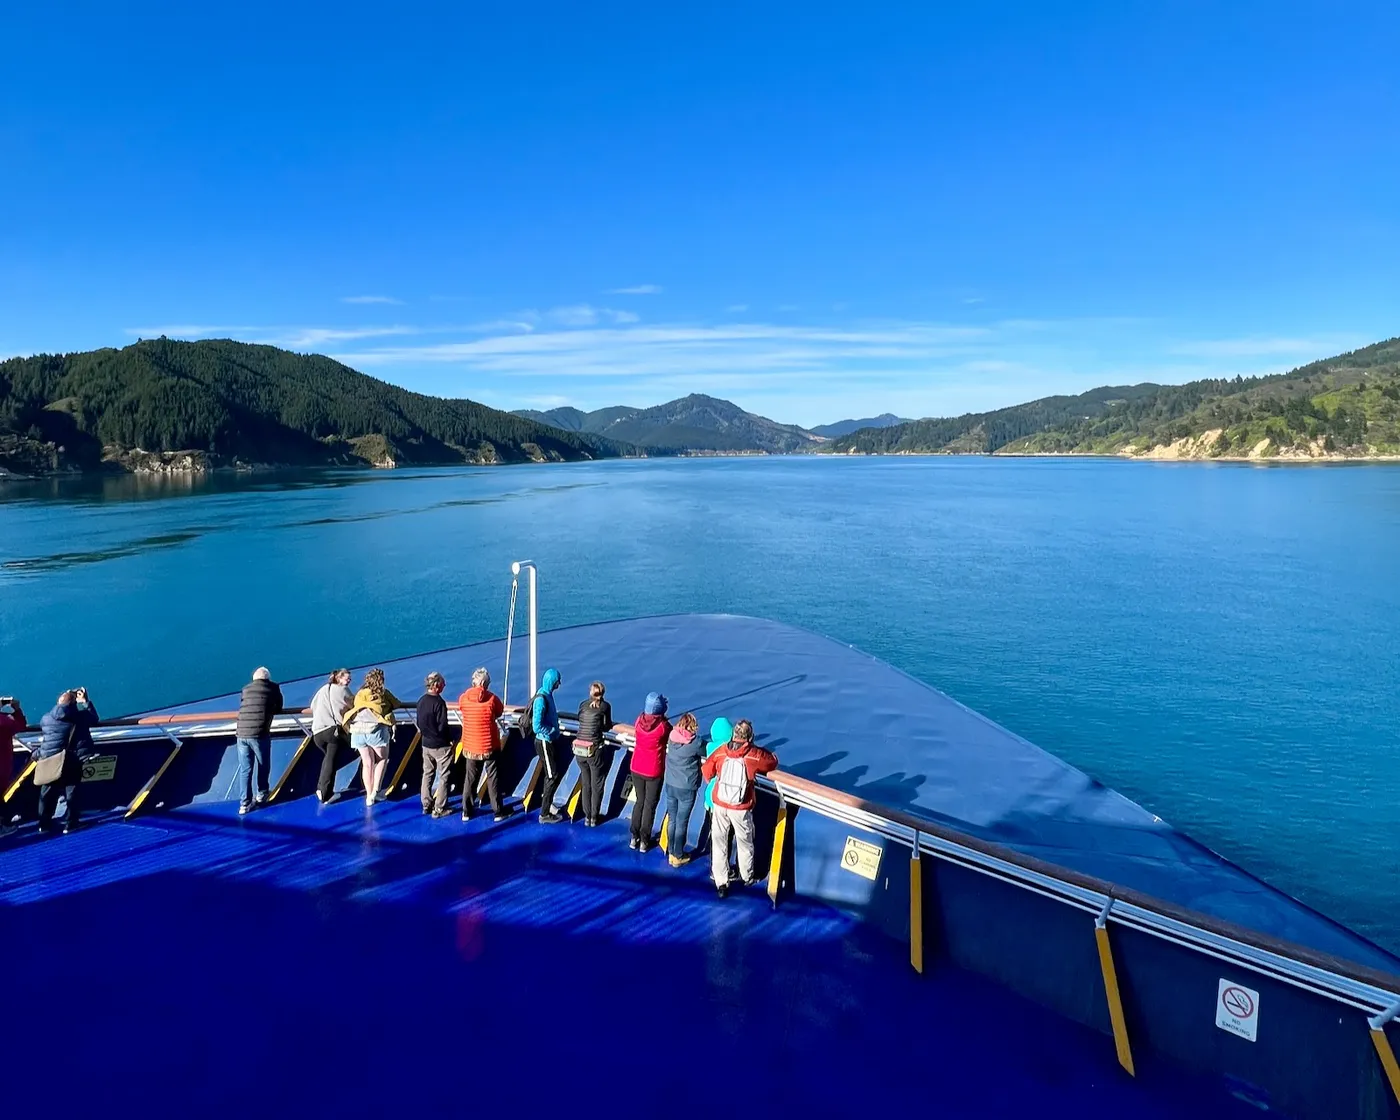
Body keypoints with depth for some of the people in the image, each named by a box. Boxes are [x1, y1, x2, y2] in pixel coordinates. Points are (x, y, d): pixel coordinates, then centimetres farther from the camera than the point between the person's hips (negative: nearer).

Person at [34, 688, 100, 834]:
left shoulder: (46, 718, 0)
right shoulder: (80, 716, -7)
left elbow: (42, 735, 14)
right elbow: (94, 719, 12)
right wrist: (86, 701, 17)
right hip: (73, 762, -2)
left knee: (47, 794, 14)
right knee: (71, 793, 3)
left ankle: (44, 824, 20)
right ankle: (70, 825, 3)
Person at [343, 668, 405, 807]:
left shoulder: (359, 694, 19)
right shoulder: (383, 693, 11)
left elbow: (349, 708, 12)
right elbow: (397, 704, 24)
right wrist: (404, 704, 44)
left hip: (357, 730, 4)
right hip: (376, 728, -4)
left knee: (367, 763, 13)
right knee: (382, 759, 14)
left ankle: (369, 796, 17)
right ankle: (376, 791, 3)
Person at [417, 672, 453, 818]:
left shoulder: (421, 700, 1)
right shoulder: (439, 702, -21)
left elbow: (419, 723, 9)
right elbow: (442, 726, -20)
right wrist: (451, 739, -6)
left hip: (426, 744, 7)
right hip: (441, 745, -7)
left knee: (427, 774, 18)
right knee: (443, 777, 3)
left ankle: (427, 805, 27)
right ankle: (439, 809, 5)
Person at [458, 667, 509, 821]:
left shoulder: (463, 698, -7)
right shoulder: (492, 698, -14)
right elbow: (499, 712, 2)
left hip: (470, 746, 3)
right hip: (490, 745, -3)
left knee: (470, 778, 15)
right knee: (493, 778, 6)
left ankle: (466, 811, 20)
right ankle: (498, 811, 12)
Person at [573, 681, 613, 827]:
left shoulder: (583, 704, 7)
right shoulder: (605, 706, -4)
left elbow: (580, 720, 10)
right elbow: (607, 728, 1)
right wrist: (608, 724, 21)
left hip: (579, 749, 4)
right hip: (595, 749, -4)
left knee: (586, 784, 19)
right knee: (597, 785, 12)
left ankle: (587, 816, 25)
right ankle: (594, 818, 19)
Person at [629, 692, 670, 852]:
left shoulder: (639, 720, -11)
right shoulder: (663, 725, -20)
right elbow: (672, 736, 0)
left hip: (636, 768, 4)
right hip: (654, 771, -4)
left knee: (640, 801, 21)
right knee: (650, 805, 11)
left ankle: (634, 837, 27)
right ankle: (644, 841, 18)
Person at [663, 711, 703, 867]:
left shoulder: (671, 737, -4)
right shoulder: (695, 742, -18)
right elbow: (706, 753, -5)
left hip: (670, 785, 5)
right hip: (687, 788, -5)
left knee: (672, 820, 17)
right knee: (682, 823, 9)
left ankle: (671, 853, 30)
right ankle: (678, 857, 23)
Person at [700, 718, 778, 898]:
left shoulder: (721, 751, -5)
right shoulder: (754, 755, -11)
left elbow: (706, 770, 3)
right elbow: (773, 762, 5)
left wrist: (712, 779, 23)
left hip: (719, 805, 2)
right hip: (741, 809, -2)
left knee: (719, 843, 13)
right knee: (745, 843, 18)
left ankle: (721, 883, 16)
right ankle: (747, 877, 36)